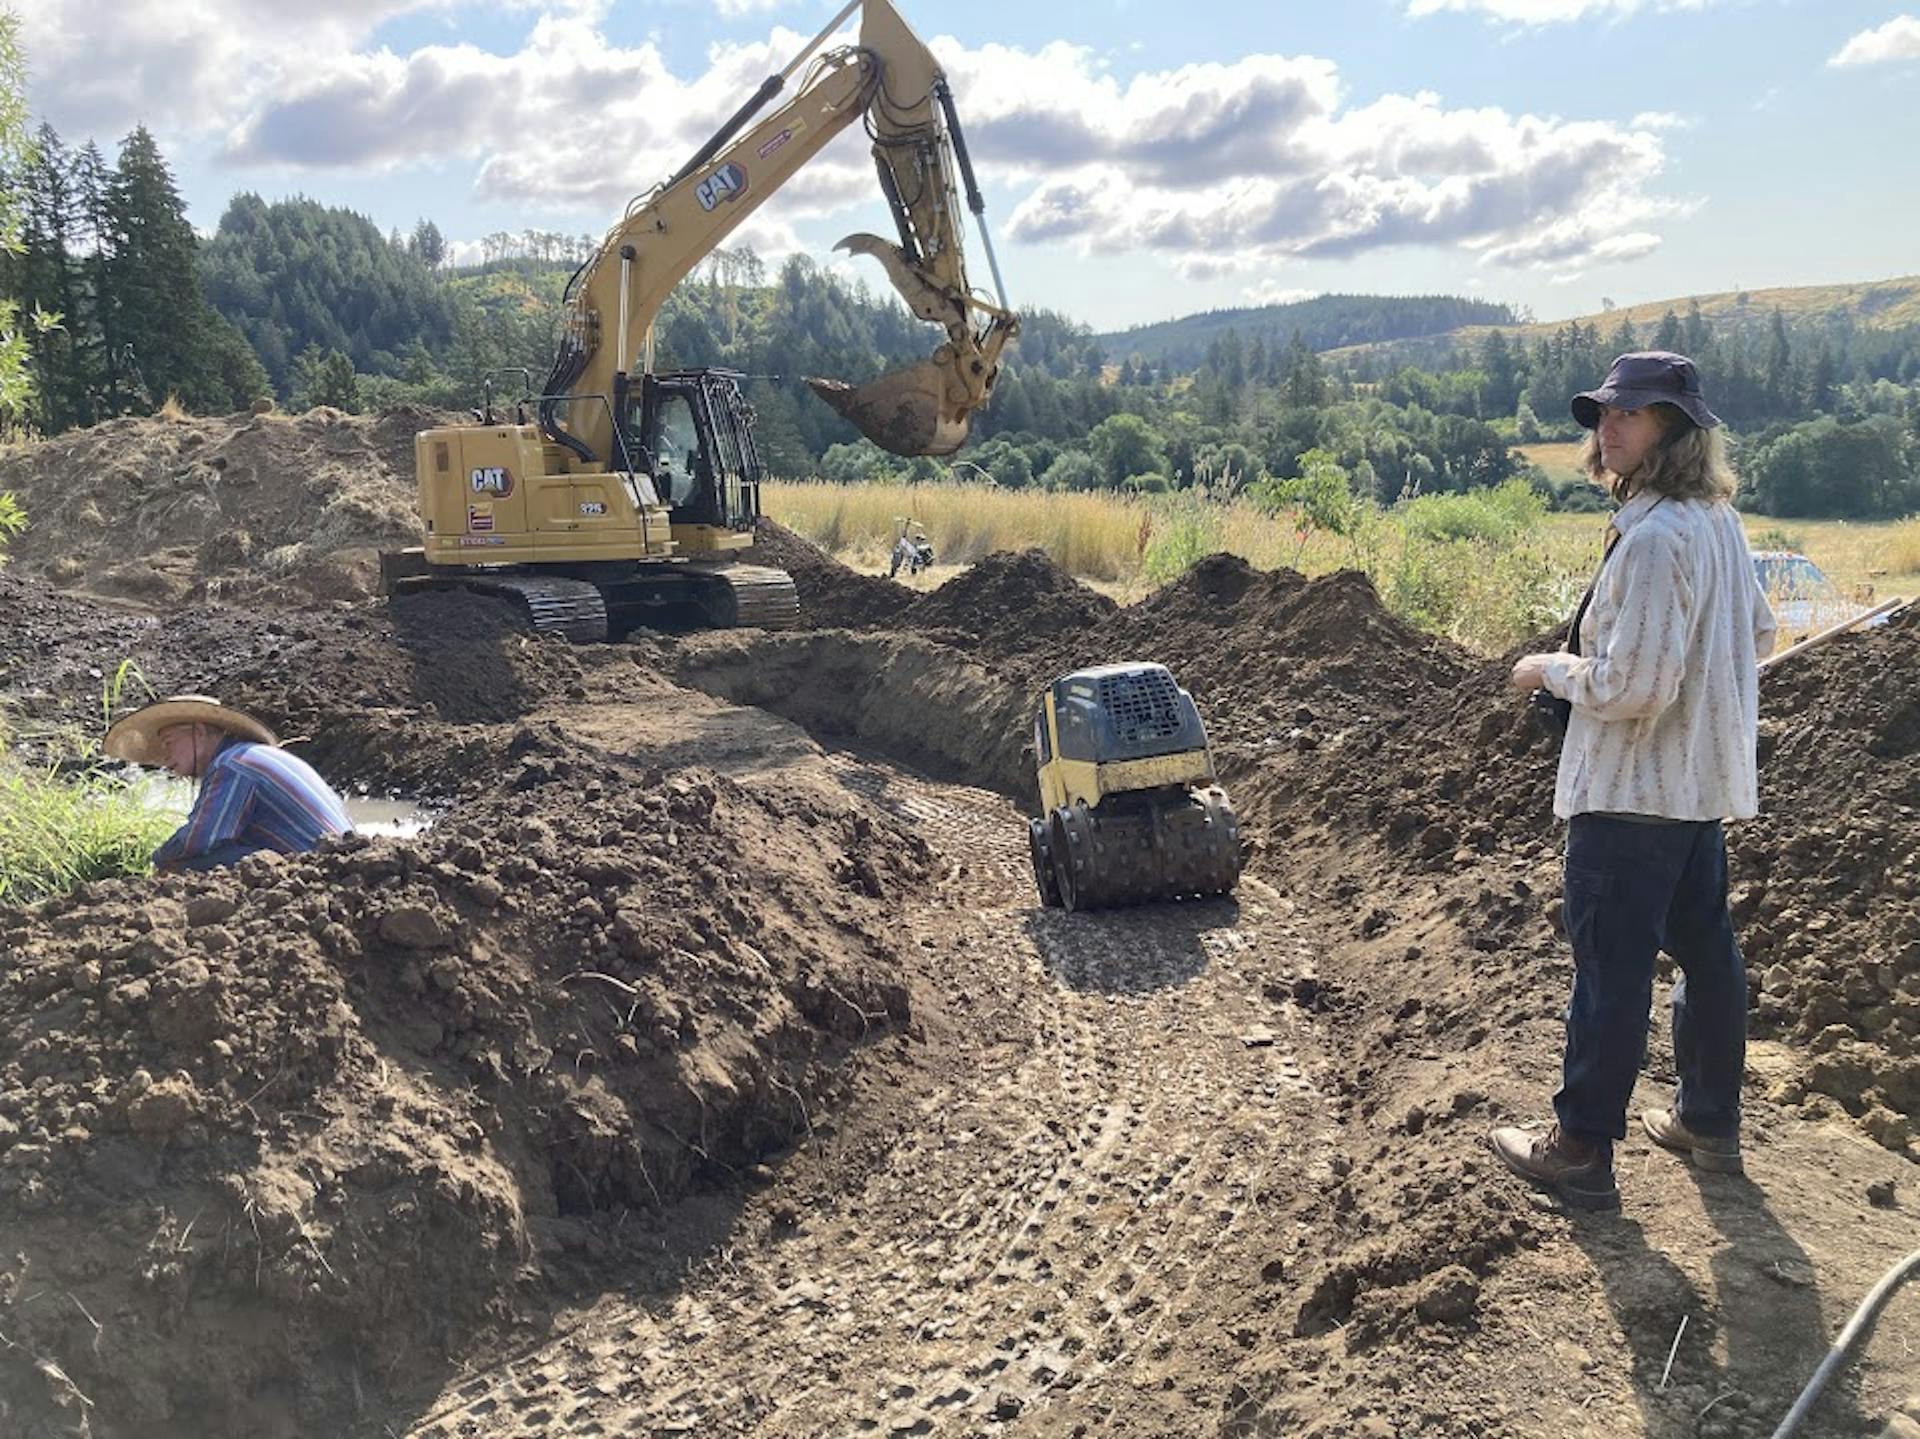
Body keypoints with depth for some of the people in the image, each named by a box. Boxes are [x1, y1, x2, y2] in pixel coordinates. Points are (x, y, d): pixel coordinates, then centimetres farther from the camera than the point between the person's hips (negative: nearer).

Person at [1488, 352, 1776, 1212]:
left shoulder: (1653, 538, -23)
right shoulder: (1719, 522, 7)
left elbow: (1630, 687, -25)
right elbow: (1757, 636, 20)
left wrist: (1548, 671, -9)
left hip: (1631, 789, -9)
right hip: (1707, 779, 10)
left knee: (1611, 965, -1)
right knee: (1705, 951, 17)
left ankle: (1580, 1150, 9)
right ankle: (1709, 1123, 32)